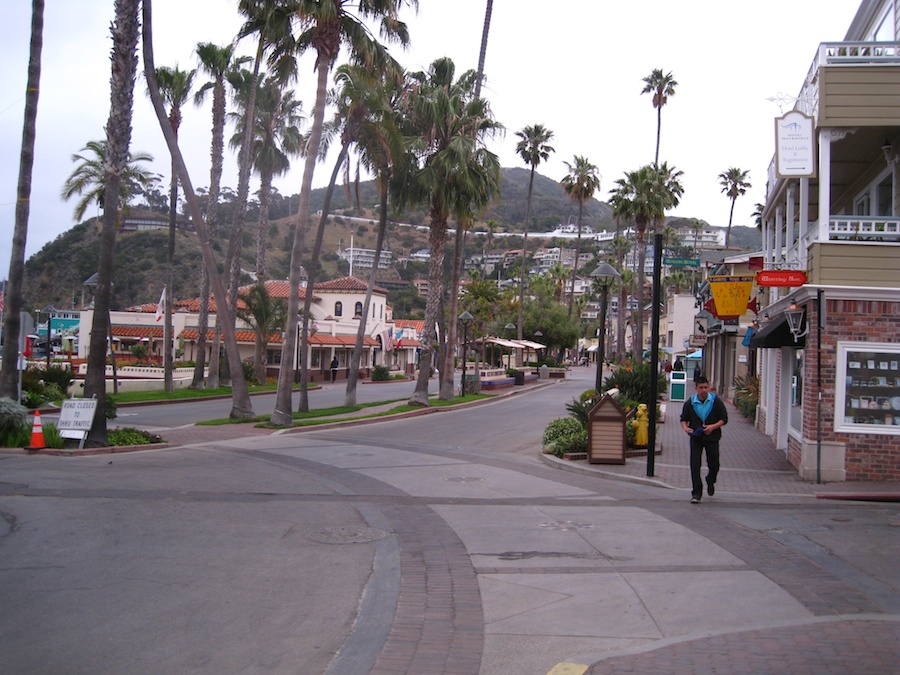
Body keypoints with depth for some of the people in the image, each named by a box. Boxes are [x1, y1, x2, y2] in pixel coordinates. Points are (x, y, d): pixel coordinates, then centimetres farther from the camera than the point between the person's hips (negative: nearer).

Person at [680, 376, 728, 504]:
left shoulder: (716, 401, -5)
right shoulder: (690, 403, -2)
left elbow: (724, 419, -1)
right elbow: (684, 418, 10)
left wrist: (713, 427, -17)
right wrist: (686, 427, -11)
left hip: (712, 438, 0)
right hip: (696, 438, 0)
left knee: (713, 465, 11)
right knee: (695, 465, -9)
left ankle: (710, 482, 44)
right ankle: (696, 493, -2)